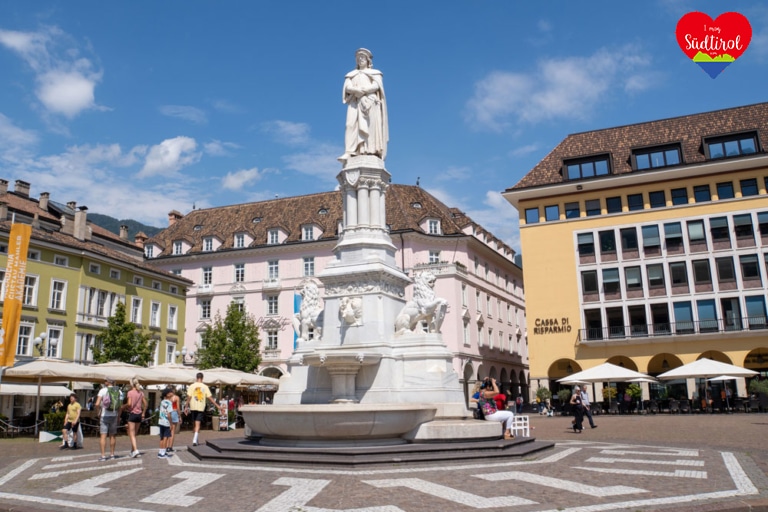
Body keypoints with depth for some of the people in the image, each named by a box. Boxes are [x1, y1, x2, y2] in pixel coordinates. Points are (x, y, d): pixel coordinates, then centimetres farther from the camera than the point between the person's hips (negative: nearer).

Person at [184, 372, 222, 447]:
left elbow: (189, 397, -5)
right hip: (201, 408, -1)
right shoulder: (205, 387, 0)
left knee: (195, 424, 15)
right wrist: (217, 405, 2)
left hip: (193, 407, 1)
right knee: (198, 424, -1)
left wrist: (186, 407, 3)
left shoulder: (192, 386, -1)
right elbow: (210, 398, -3)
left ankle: (195, 440, 22)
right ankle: (195, 440, -14)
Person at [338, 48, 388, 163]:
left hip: (370, 101, -1)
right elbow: (348, 88, 8)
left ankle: (373, 152, -24)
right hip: (355, 102, 1)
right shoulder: (352, 74, 26)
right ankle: (348, 152, -29)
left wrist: (363, 90, -11)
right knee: (352, 124, -17)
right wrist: (357, 90, -12)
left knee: (371, 125, -16)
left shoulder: (375, 73, 19)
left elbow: (376, 86, 0)